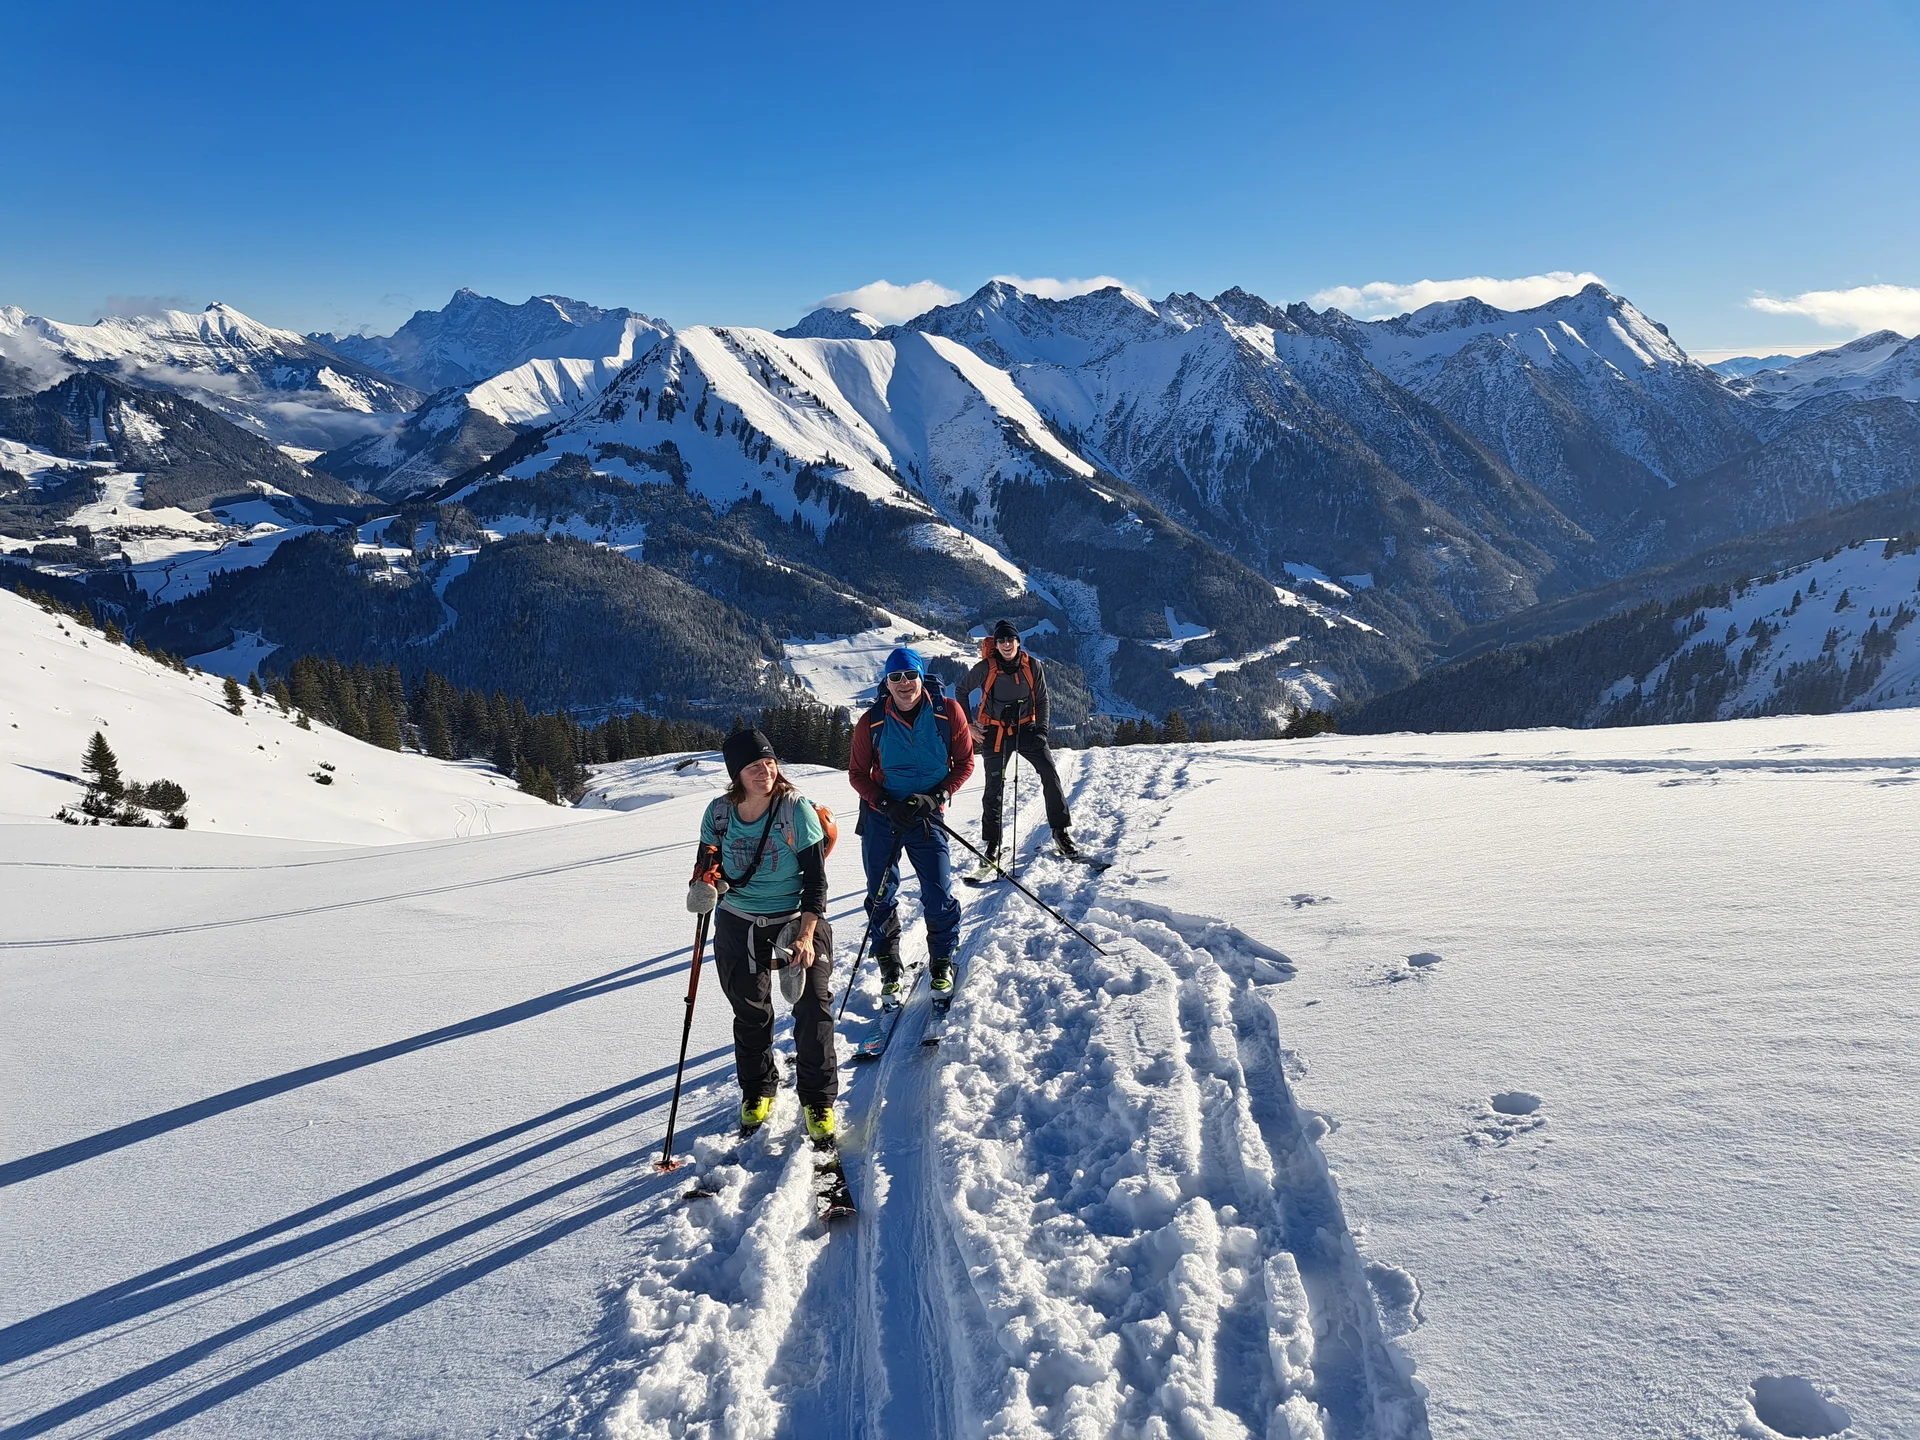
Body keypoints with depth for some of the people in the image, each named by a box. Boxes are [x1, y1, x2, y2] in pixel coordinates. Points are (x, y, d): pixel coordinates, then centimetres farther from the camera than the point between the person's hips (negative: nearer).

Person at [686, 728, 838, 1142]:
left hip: (796, 918, -2)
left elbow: (816, 879, -13)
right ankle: (757, 1092, 34)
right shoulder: (720, 813, -7)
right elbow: (708, 863, 9)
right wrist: (704, 886, -15)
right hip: (737, 925, 3)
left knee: (813, 1008, -10)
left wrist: (805, 936, -21)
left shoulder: (796, 808, -15)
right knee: (750, 1014, 10)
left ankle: (819, 1101, 7)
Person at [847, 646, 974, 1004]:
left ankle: (941, 965, 19)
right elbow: (858, 773, 1)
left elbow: (964, 763, 0)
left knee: (939, 895, -4)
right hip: (881, 816, 1)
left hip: (927, 817, -1)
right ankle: (890, 972, 22)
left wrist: (937, 796, -14)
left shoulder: (948, 712, -8)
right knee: (881, 895, 6)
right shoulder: (872, 723, -7)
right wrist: (887, 804, -14)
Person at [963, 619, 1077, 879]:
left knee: (1050, 774, -12)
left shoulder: (1033, 665, -7)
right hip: (995, 731, -1)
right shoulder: (985, 669, -11)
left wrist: (1041, 731, -5)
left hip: (1026, 728, 1)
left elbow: (1042, 700, 4)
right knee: (994, 788, 0)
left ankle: (1061, 831, -1)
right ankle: (992, 845, 11)